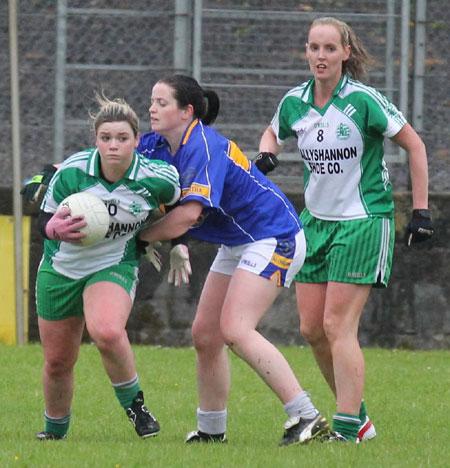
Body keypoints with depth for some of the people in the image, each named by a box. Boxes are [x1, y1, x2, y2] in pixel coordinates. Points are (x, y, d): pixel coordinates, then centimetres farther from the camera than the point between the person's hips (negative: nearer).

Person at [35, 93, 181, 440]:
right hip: (61, 268, 2)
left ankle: (134, 403, -9)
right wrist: (55, 228, -32)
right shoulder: (71, 171, -20)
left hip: (115, 265, -2)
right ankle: (55, 430, 38)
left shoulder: (157, 179, -19)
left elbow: (181, 212, 3)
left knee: (107, 332, -34)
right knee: (57, 362, 11)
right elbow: (43, 221, -12)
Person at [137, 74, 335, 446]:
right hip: (236, 244, 10)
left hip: (273, 239, -10)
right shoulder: (157, 146, 4)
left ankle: (307, 418, -24)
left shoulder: (203, 147, -24)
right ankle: (211, 429, 18)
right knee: (205, 334, 7)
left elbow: (189, 213, -33)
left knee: (235, 330, -21)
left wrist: (140, 237, -22)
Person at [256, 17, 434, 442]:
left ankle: (348, 429, -10)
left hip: (363, 222, -6)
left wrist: (420, 210, -9)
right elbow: (273, 134, 23)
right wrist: (266, 155, -1)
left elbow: (413, 145, -7)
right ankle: (357, 416, 18)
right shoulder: (295, 102, 1)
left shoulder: (363, 100, -15)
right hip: (316, 220, 6)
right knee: (311, 328, 4)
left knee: (337, 326, -13)